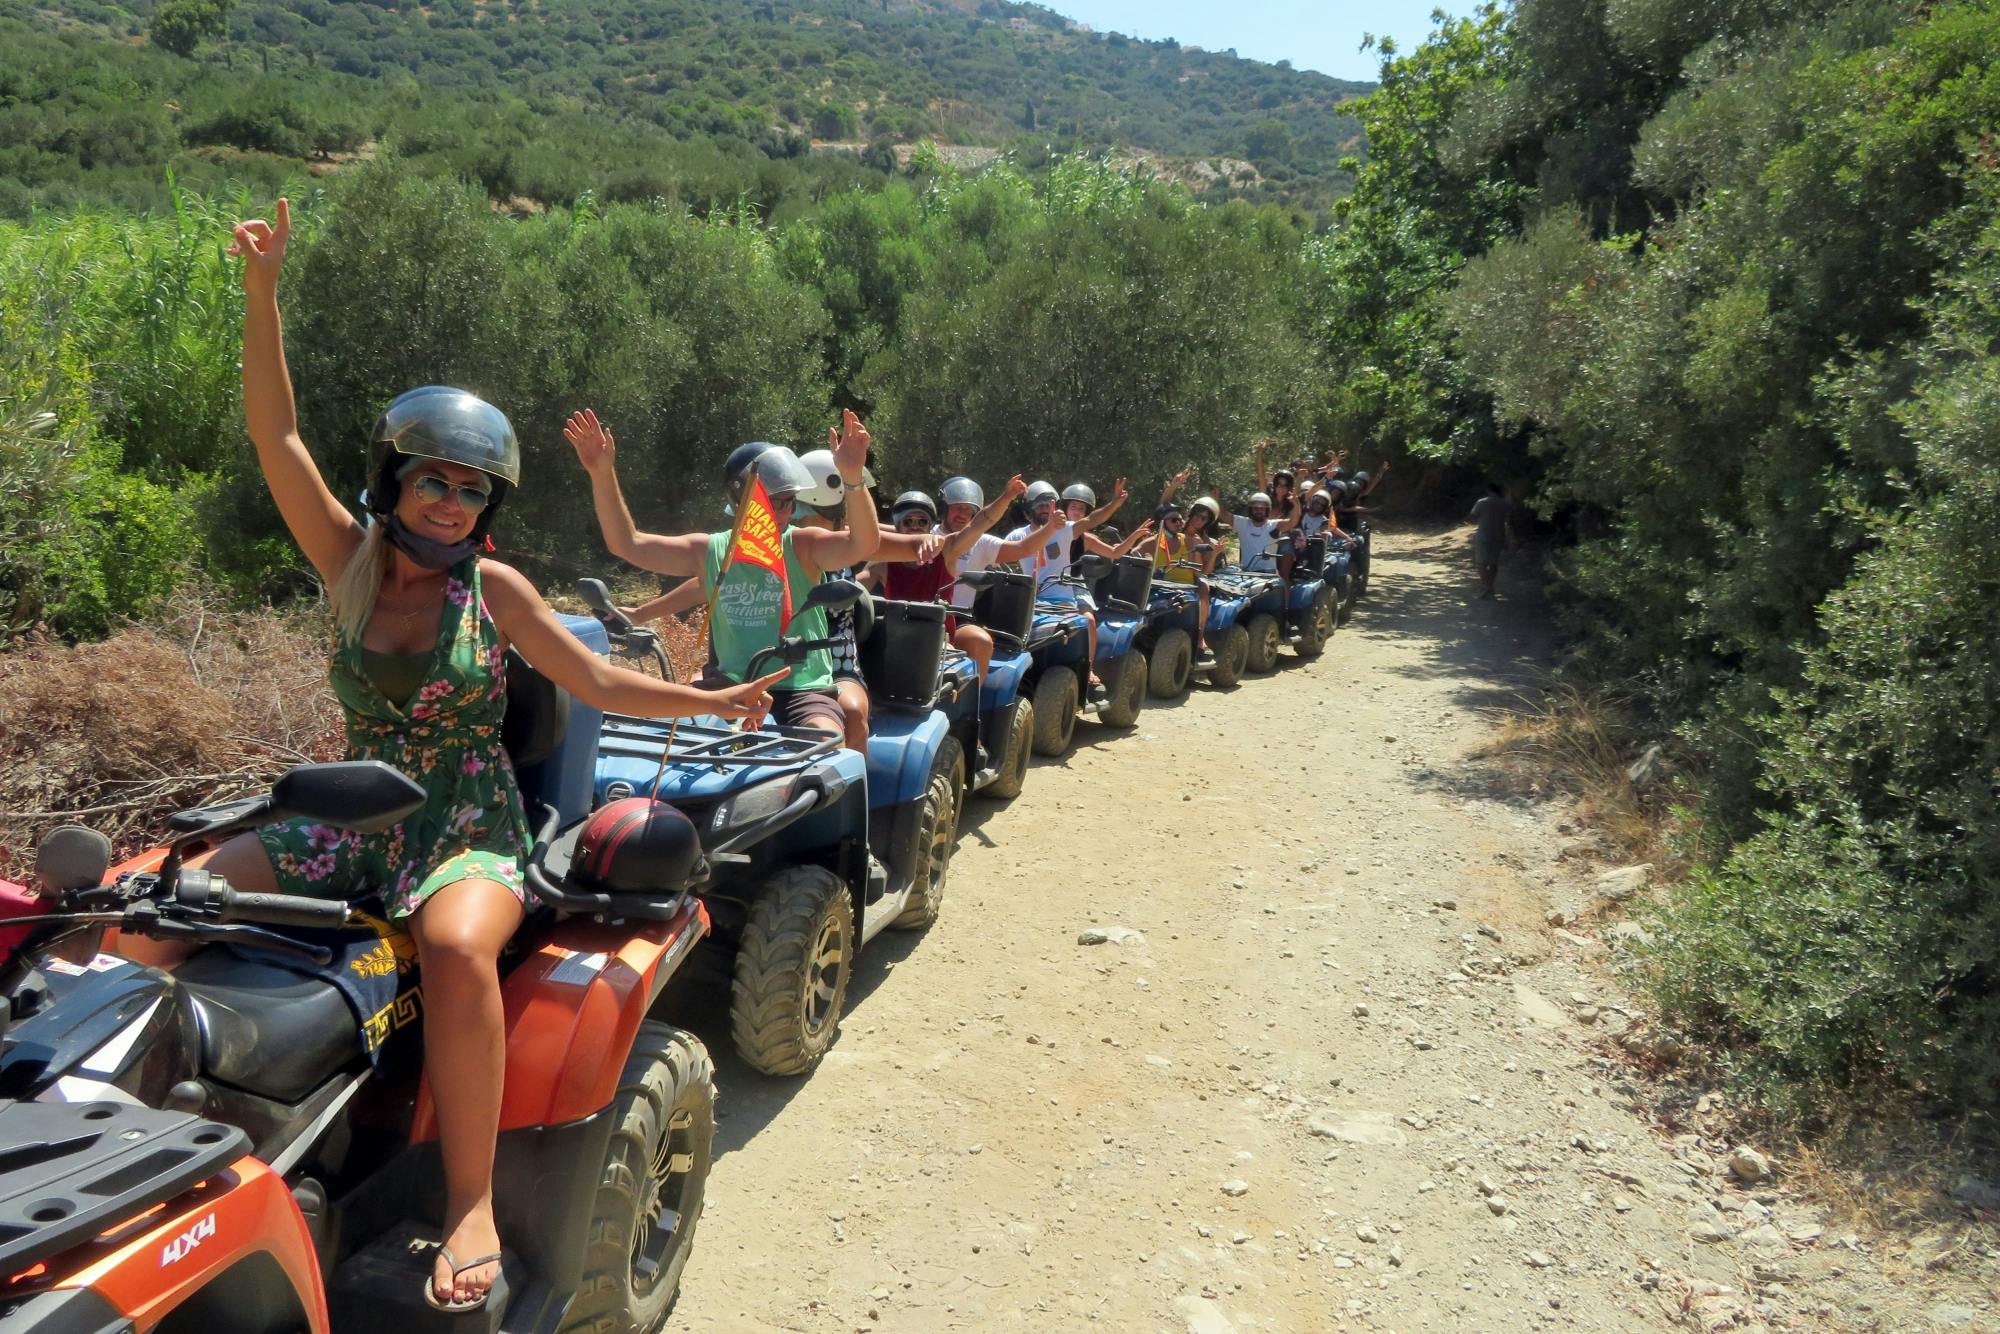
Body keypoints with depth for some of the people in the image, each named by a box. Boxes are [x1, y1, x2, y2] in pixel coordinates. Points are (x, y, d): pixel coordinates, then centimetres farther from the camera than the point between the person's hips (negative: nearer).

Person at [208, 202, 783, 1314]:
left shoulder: (494, 588, 1)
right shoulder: (352, 563, 5)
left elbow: (598, 681, 4)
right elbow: (278, 436, -3)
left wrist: (717, 700, -4)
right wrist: (262, 291, -11)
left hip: (471, 832, -3)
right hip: (357, 824, 4)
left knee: (455, 943, -35)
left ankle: (474, 1203, -24)